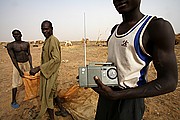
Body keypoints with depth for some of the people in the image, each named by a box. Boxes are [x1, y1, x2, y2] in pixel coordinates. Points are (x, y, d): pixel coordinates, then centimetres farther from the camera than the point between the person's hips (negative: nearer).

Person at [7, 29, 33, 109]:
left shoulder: (26, 44, 1)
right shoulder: (10, 45, -11)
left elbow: (29, 55, 2)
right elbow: (13, 58, -14)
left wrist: (31, 66, -6)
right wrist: (19, 70, -20)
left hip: (27, 63, 4)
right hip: (17, 64, -4)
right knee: (16, 83, -1)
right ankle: (13, 101, 11)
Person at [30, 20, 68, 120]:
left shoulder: (53, 40, -19)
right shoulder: (47, 40, 11)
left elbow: (56, 59, -29)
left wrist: (38, 68, -29)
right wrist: (39, 69, 20)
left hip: (50, 73, -10)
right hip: (46, 72, 10)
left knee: (47, 96, 5)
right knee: (52, 94, 23)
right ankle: (63, 110, 41)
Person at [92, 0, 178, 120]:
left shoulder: (157, 26, -16)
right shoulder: (116, 29, 6)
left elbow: (169, 82, -19)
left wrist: (117, 95, -27)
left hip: (127, 100, -7)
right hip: (107, 92, 7)